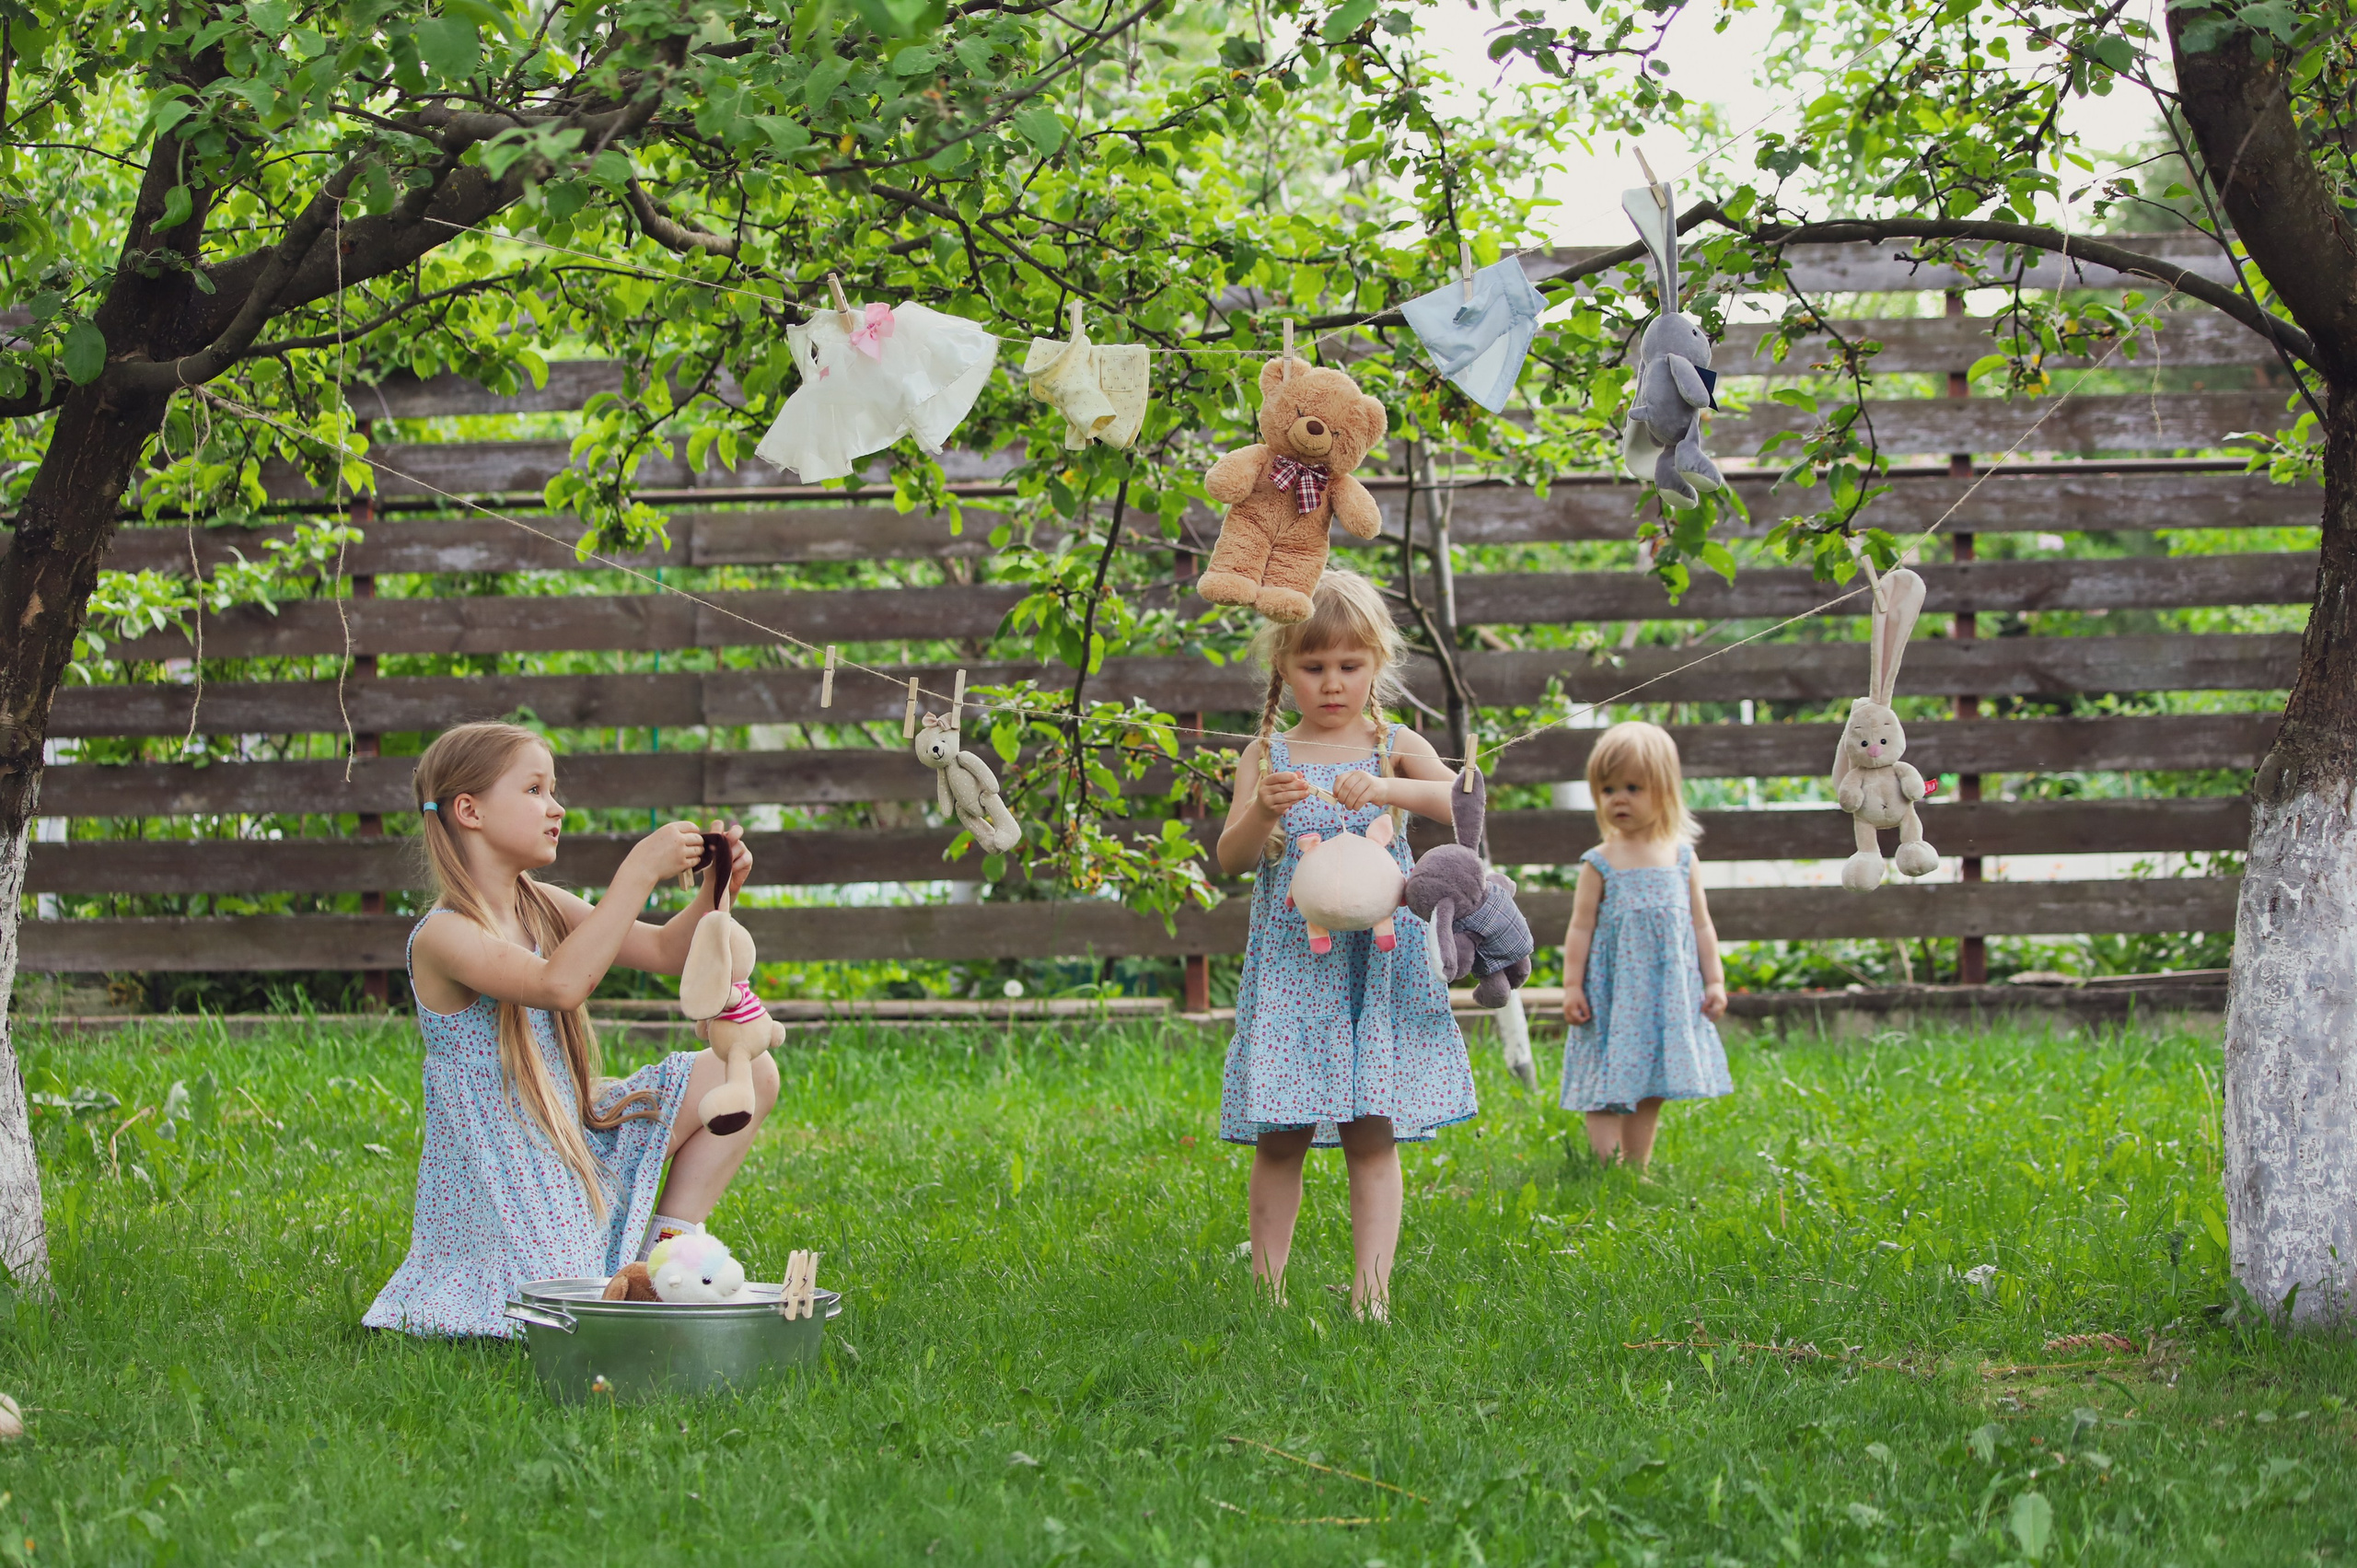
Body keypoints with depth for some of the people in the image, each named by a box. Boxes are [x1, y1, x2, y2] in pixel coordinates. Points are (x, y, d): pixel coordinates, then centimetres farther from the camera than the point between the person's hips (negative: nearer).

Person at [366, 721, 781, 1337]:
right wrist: (640, 872, -36)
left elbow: (664, 951, 10)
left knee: (751, 1073, 4)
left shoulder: (544, 908, 6)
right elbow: (559, 984, -37)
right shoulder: (443, 936, -21)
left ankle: (670, 1244, 7)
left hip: (576, 1131, 8)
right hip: (501, 1186, -8)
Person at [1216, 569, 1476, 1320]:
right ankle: (1266, 1289, 7)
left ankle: (1371, 1293, -6)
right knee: (1279, 1138, 0)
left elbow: (1462, 802, -12)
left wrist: (1386, 787, -27)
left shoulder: (1394, 748, 4)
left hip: (1377, 963, -1)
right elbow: (1231, 858, 0)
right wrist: (1263, 811, -20)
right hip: (1291, 968, 1)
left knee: (1372, 1134, -4)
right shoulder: (1266, 756, 6)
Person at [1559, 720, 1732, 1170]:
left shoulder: (1681, 858, 6)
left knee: (1649, 1093, 8)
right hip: (1613, 993, -3)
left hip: (1668, 994, 3)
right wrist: (1572, 986, -7)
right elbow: (1581, 928, -2)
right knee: (1607, 1091, -7)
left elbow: (1701, 925, 11)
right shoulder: (1600, 864, -3)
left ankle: (1637, 1172, 14)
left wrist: (1714, 981, 7)